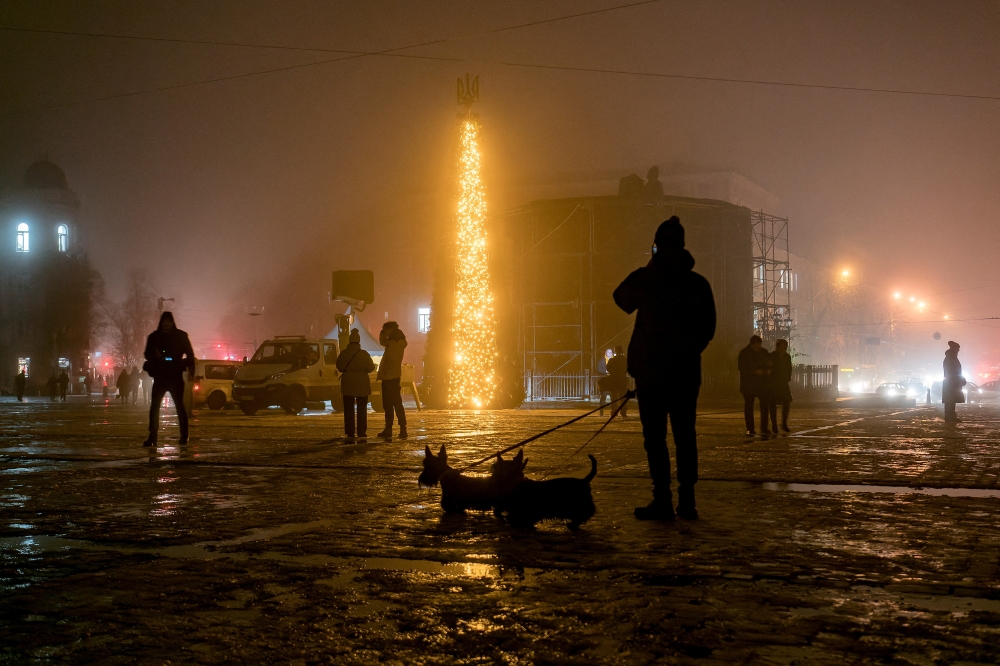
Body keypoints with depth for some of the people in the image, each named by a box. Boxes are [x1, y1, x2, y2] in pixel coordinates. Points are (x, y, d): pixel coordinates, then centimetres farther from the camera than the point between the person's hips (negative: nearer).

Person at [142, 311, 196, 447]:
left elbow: (189, 354, 3)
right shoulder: (154, 337, 7)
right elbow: (147, 354, 12)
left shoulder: (181, 336, 2)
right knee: (154, 407, -3)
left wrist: (191, 370, -12)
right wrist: (155, 355, -11)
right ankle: (152, 437, -3)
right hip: (159, 377, 2)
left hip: (176, 377, -2)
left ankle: (184, 436, 4)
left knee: (179, 406, -1)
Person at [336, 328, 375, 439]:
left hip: (347, 384, 2)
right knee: (362, 409, 6)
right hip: (361, 384, -1)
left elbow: (339, 367, 5)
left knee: (348, 409, 9)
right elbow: (371, 367, -6)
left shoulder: (343, 354, -5)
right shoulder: (363, 354, -11)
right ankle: (362, 432, 1)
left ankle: (350, 432, 6)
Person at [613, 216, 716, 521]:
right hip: (687, 370, 4)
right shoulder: (698, 283, 4)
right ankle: (687, 501, 7)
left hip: (652, 369, -4)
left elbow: (622, 299, 13)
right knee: (685, 435, 8)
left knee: (655, 436, -1)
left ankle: (663, 501, -5)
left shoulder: (646, 277, -7)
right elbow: (708, 328, 10)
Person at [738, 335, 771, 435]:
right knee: (748, 406, -1)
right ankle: (750, 429, 4)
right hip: (748, 384, -3)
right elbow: (741, 367, -7)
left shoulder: (764, 352, 8)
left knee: (764, 405, -4)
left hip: (762, 383, 3)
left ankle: (764, 428, 1)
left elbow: (768, 366, 15)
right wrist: (754, 371, -17)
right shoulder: (744, 353, -3)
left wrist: (764, 371, -9)